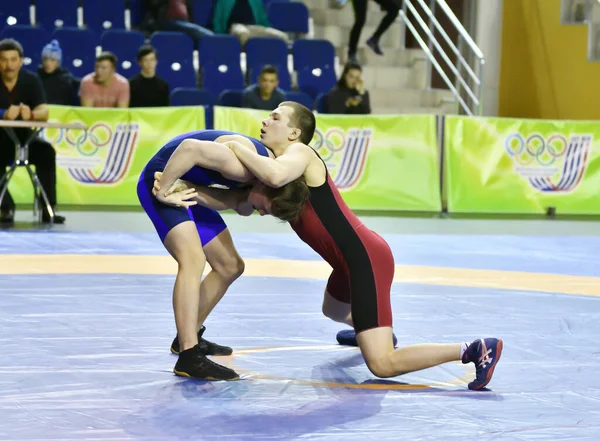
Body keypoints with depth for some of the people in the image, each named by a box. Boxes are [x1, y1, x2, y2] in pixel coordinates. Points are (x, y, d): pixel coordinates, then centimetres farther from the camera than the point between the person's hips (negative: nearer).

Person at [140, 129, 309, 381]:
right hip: (160, 182, -10)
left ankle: (189, 338, 31)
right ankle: (189, 357, -31)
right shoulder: (244, 165, -32)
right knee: (194, 260, -27)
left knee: (230, 266, 16)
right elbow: (190, 147, -38)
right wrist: (164, 190, -30)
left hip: (185, 187, 10)